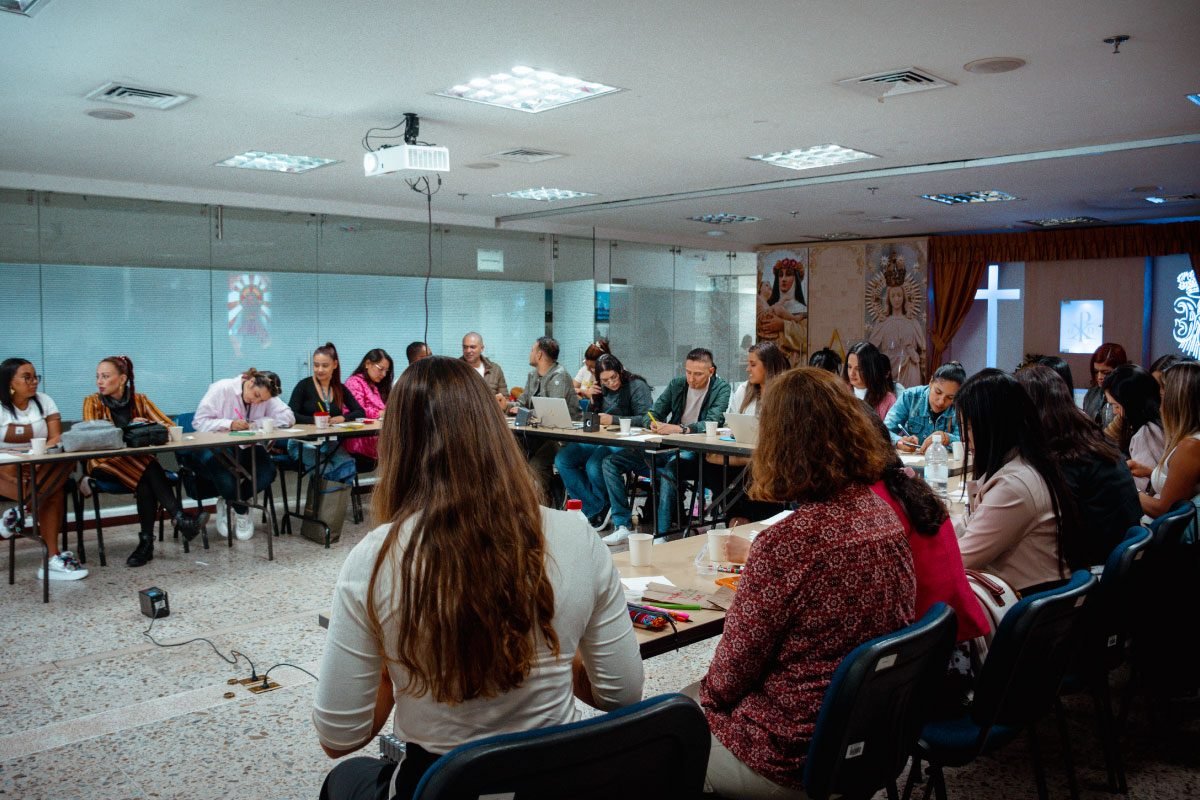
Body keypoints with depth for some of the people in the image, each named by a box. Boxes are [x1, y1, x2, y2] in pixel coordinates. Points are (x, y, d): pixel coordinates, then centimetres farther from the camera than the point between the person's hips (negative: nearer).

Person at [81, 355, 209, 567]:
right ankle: (181, 519, -40)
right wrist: (128, 430, -26)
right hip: (106, 464, -2)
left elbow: (169, 425, 1)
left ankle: (146, 542, -35)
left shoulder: (139, 400, 7)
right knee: (148, 470, -34)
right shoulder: (92, 402, 1)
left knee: (146, 483, -35)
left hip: (138, 461, 2)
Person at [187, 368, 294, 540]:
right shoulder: (221, 389, -14)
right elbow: (199, 421, -16)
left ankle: (230, 500, 5)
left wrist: (257, 424, -25)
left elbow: (288, 418, -14)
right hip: (216, 448, -4)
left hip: (245, 449, 4)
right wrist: (229, 424, -30)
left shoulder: (267, 398, -2)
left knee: (268, 472, -24)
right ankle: (241, 511, 1)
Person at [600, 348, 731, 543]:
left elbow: (713, 422, -19)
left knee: (668, 471, -40)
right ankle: (623, 525, -4)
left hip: (693, 451, -6)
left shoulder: (721, 388, -3)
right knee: (610, 463, -6)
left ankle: (661, 533, -29)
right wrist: (653, 424, -14)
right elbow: (652, 414, 11)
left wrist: (680, 429, -33)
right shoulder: (676, 384, 11)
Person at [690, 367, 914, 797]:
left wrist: (707, 690, 4)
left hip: (793, 758, -7)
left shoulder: (785, 543, -29)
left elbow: (730, 673, -18)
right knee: (695, 698, 26)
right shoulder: (884, 515, -6)